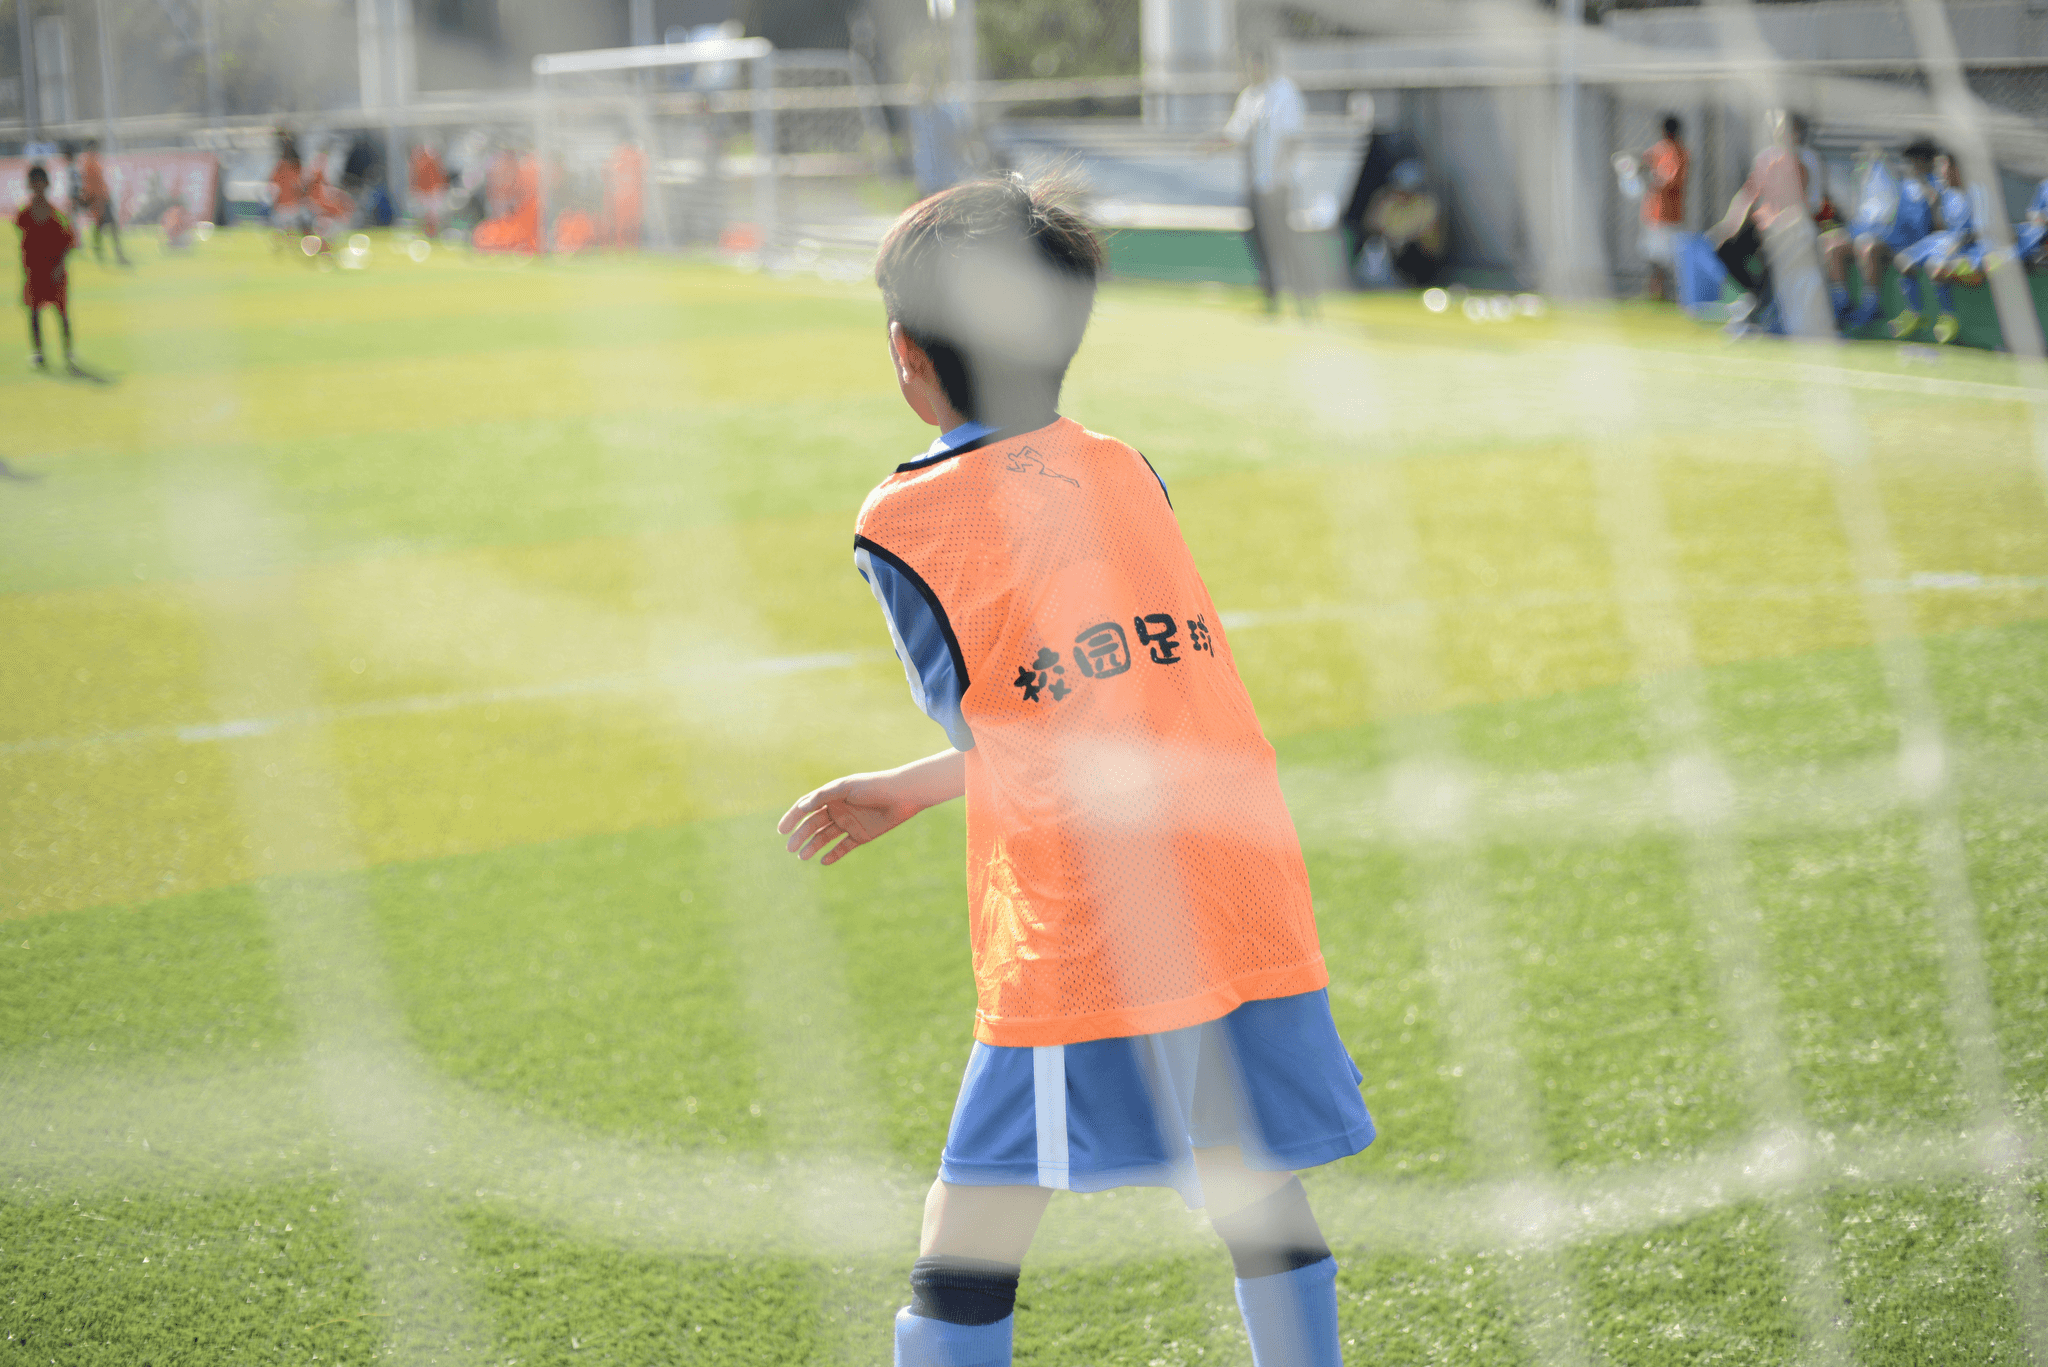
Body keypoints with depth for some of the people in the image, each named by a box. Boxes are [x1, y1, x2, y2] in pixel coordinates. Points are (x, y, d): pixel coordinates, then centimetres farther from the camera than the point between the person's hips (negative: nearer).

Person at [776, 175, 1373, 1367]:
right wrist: (910, 792, 30)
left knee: (966, 1256, 3)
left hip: (1082, 937, -5)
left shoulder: (904, 522, -1)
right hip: (1255, 904, 5)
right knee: (1261, 1200, 18)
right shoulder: (1128, 474, 14)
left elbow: (999, 739, 5)